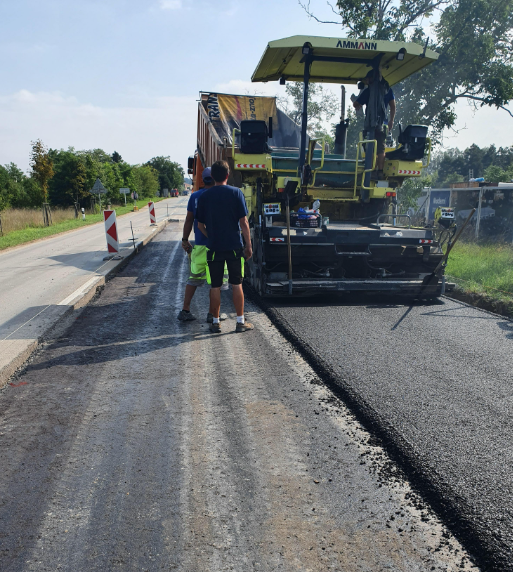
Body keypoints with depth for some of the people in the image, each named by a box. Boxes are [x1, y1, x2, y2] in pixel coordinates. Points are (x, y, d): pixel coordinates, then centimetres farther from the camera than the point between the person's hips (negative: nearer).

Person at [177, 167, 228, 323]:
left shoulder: (194, 196, 6)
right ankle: (212, 313, 8)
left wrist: (185, 240, 16)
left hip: (199, 244, 4)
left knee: (194, 277, 13)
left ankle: (185, 310, 13)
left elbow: (189, 220, 8)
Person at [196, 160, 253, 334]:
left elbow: (200, 225, 5)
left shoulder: (205, 196, 2)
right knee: (236, 284, 7)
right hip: (234, 247, -1)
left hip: (214, 248, 1)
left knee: (215, 287, 8)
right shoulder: (236, 192, -4)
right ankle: (240, 322, 11)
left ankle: (216, 322, 15)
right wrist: (248, 245, -1)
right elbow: (243, 222, -7)